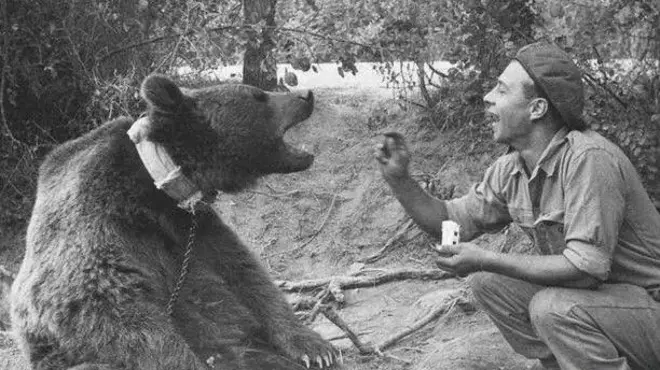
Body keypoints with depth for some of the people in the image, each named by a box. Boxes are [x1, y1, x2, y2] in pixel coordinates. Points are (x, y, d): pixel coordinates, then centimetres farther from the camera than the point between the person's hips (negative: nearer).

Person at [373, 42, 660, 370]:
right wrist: (399, 179, -8)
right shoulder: (510, 170, -1)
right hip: (583, 294, 8)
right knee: (487, 283, 0)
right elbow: (451, 222, 7)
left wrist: (486, 260, -25)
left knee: (553, 306, -31)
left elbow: (587, 267, -31)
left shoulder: (588, 159, -27)